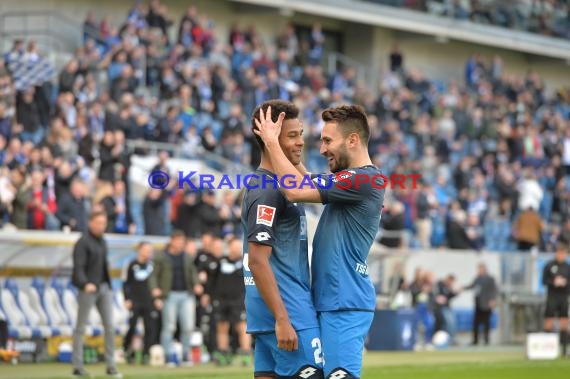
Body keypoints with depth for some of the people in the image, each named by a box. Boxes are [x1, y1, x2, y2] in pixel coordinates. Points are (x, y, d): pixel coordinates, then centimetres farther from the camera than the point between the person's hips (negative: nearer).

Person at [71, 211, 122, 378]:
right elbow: (78, 267, -19)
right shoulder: (83, 242, -10)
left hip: (104, 287, 7)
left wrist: (108, 285, 17)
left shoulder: (102, 242, 14)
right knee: (81, 327, 1)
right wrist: (85, 284, -33)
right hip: (88, 289, -7)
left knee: (109, 326, 2)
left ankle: (111, 365, 6)